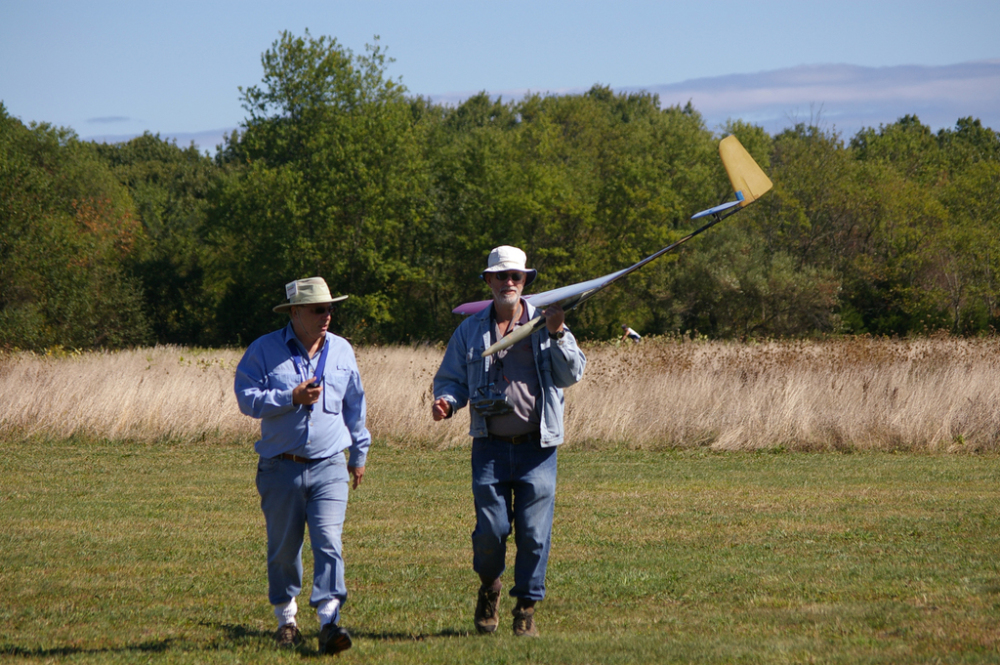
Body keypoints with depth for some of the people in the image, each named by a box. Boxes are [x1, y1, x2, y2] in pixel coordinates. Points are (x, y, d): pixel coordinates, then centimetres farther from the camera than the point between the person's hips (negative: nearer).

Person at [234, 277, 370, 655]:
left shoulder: (341, 351, 11)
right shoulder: (265, 350, 0)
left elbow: (355, 406, 21)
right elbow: (247, 397, -6)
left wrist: (359, 453, 25)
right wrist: (292, 398, -15)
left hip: (329, 467, 1)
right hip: (281, 467, -1)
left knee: (328, 541, -13)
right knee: (283, 548, 7)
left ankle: (329, 623, -20)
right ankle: (286, 618, 25)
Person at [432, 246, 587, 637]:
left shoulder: (545, 324, 9)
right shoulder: (470, 331, 12)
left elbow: (571, 374, 0)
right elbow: (451, 379, 15)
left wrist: (557, 333, -14)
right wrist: (446, 402, -7)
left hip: (537, 447, 0)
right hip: (491, 447, 0)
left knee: (534, 533, -4)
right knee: (490, 529, -8)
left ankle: (526, 609, 9)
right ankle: (489, 586, 22)